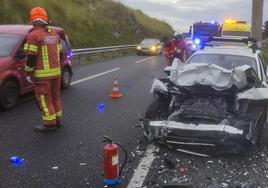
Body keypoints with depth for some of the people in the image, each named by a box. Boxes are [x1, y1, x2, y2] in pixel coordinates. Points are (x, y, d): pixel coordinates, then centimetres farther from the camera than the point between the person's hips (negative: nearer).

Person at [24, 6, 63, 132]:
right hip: (56, 72, 7)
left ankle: (49, 124, 4)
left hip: (42, 74, -7)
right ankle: (57, 120, 23)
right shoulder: (54, 34, 10)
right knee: (55, 96, 16)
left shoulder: (33, 35, -12)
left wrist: (28, 73, -5)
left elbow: (30, 57, -15)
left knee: (44, 99, 1)